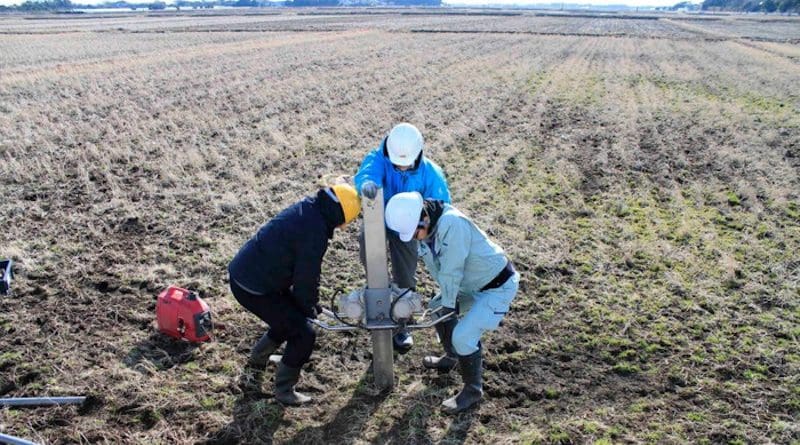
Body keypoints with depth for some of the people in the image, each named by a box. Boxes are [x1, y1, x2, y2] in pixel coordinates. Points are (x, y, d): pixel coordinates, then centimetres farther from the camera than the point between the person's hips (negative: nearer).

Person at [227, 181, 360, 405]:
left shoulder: (308, 208, 5)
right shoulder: (315, 231, -25)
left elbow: (307, 269, 15)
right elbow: (306, 277, -15)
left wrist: (311, 303, 20)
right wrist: (309, 308, 4)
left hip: (243, 270, 10)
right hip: (252, 288, -10)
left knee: (291, 314, 27)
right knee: (303, 333, -4)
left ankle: (258, 357, 47)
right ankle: (284, 390, 12)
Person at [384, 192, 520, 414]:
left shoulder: (452, 224, -33)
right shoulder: (427, 228, -6)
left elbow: (451, 272, -27)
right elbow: (437, 269, 3)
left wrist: (449, 304, -16)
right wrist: (445, 300, -1)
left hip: (498, 286, -9)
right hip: (474, 283, 9)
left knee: (463, 336, -16)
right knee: (437, 309, 20)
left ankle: (473, 390, 7)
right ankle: (451, 358, 43)